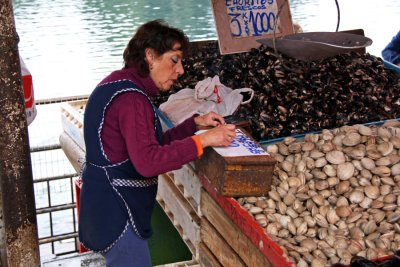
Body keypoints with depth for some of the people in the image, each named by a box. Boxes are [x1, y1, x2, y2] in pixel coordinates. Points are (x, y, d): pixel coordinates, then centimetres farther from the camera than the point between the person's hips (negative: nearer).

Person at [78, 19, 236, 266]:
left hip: (109, 206, 10)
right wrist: (204, 140, -25)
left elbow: (156, 143, 13)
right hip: (116, 212, -10)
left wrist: (195, 123, 3)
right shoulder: (130, 97, -21)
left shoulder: (121, 84, 11)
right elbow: (148, 161, -29)